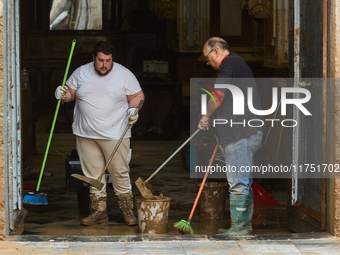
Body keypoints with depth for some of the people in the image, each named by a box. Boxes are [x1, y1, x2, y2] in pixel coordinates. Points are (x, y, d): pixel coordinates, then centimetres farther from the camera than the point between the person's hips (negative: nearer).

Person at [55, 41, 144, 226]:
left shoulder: (124, 74, 0)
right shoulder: (81, 73, 6)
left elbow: (138, 95, 5)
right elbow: (70, 93, 13)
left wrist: (133, 109, -14)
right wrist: (63, 94, -9)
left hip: (114, 133, -3)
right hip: (85, 134, 3)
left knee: (120, 172, -3)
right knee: (93, 174, 6)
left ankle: (127, 210, 9)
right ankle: (99, 211, 14)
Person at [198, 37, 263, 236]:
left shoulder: (230, 64, -9)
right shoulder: (238, 63, 23)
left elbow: (219, 95, -17)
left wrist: (206, 116, -2)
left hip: (240, 134, -11)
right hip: (249, 132, 11)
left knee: (238, 182, -7)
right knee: (243, 181, 14)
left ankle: (239, 227, -5)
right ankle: (245, 225, 19)